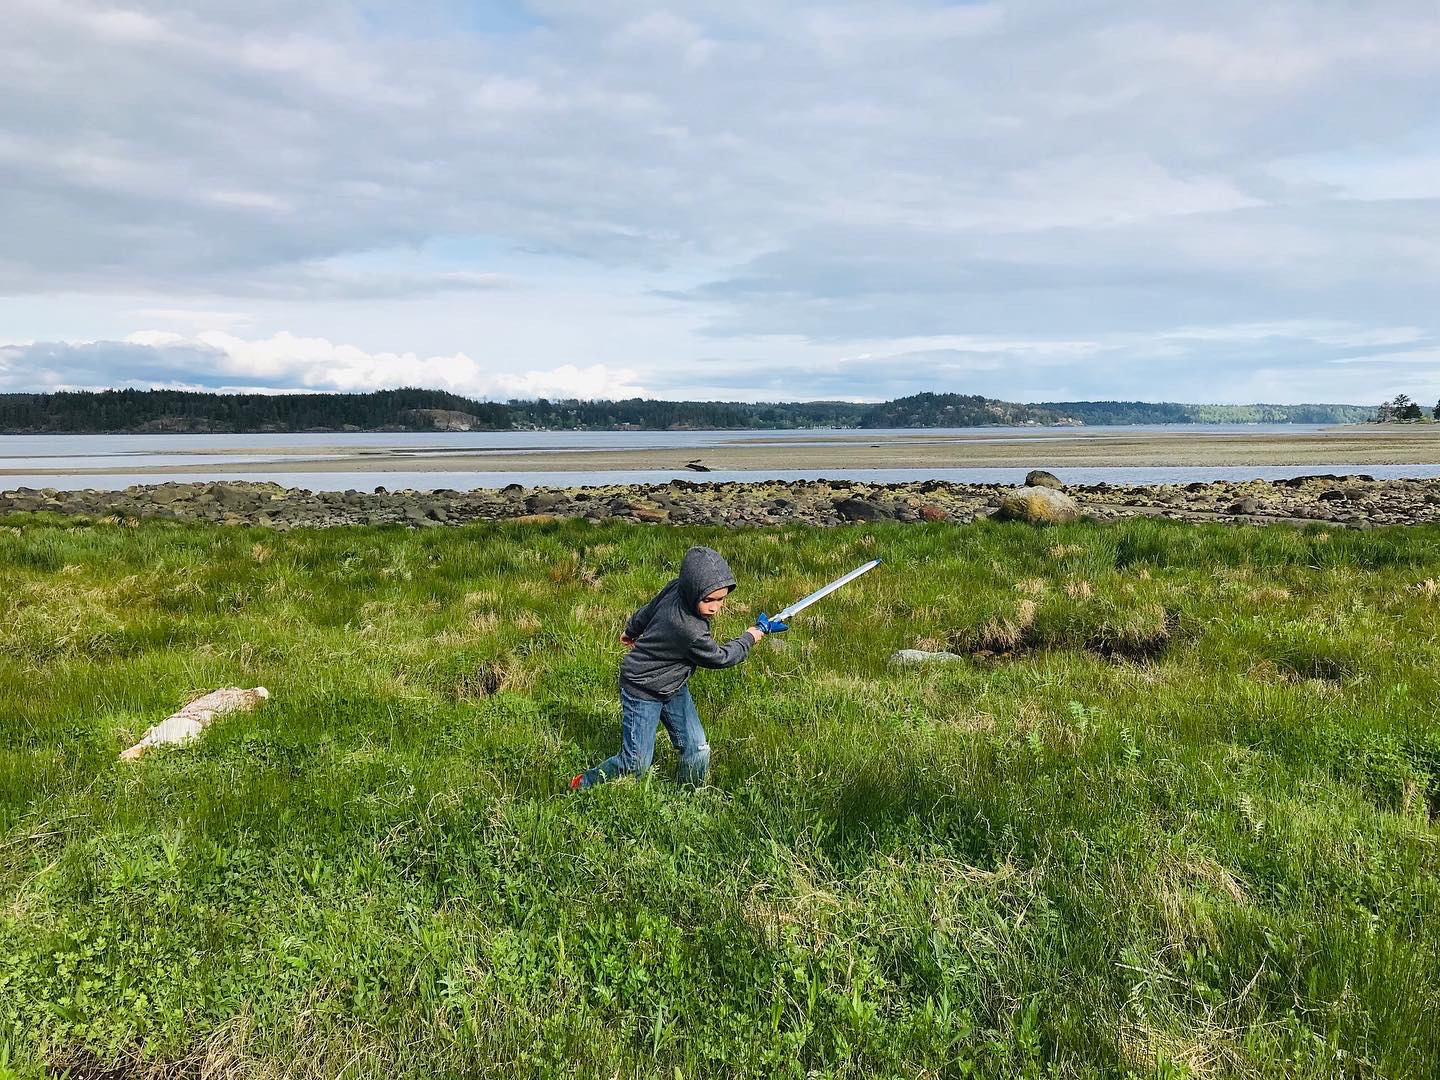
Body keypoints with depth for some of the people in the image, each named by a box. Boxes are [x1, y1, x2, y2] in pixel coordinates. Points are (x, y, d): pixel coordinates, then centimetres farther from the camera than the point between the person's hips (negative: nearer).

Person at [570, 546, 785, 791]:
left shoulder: (675, 589, -14)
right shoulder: (689, 631, -36)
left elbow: (648, 610, 7)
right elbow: (720, 657, -18)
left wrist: (632, 631, 26)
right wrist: (750, 637, -3)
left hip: (673, 688, 9)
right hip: (642, 690, -9)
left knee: (697, 752, 2)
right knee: (637, 763, -3)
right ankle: (584, 784, 19)